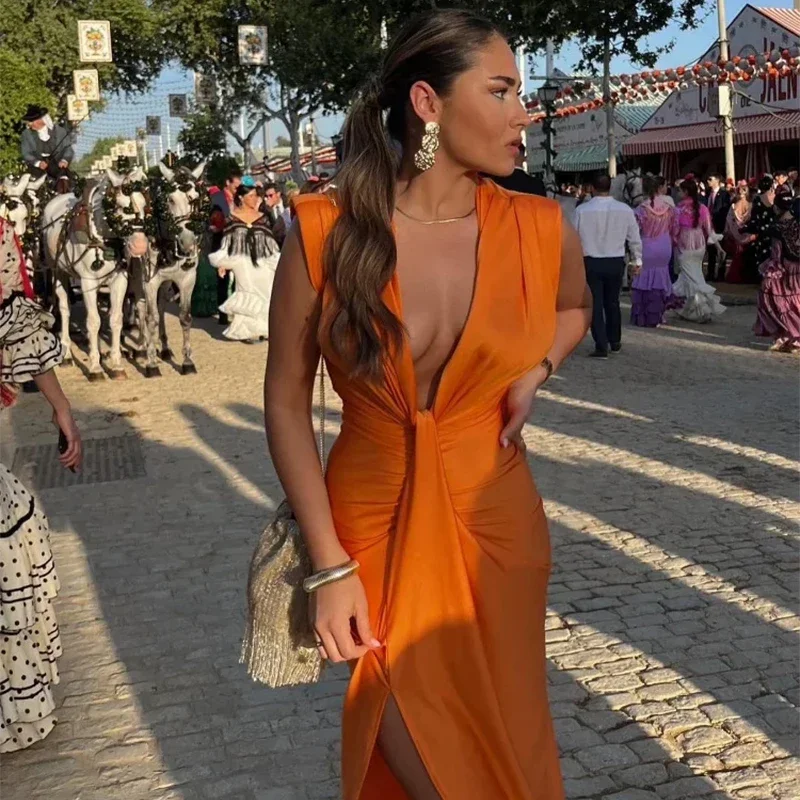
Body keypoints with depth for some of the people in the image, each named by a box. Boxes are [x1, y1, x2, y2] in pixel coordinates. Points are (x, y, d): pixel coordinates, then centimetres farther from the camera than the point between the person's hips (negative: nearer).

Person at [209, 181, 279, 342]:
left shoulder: (262, 217, 7)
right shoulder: (233, 218, 0)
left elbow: (270, 241, 9)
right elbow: (226, 242, 0)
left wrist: (278, 262, 5)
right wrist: (222, 264, -5)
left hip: (261, 262, 3)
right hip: (242, 262, -3)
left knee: (264, 294, 0)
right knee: (246, 294, -2)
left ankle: (260, 328, 11)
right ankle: (245, 330, 6)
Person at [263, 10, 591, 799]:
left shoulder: (541, 231, -7)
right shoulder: (326, 232, -14)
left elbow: (574, 308, 17)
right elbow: (286, 400, -7)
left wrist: (534, 372, -4)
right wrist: (329, 565, -11)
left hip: (494, 529, 2)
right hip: (371, 527, -2)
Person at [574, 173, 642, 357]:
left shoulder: (582, 210, -11)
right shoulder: (625, 210, -5)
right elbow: (634, 238, 2)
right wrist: (637, 260, 15)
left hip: (591, 262, -2)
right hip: (616, 262, 2)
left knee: (595, 304, 4)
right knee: (612, 302, 18)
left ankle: (601, 346, 0)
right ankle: (615, 342, 29)